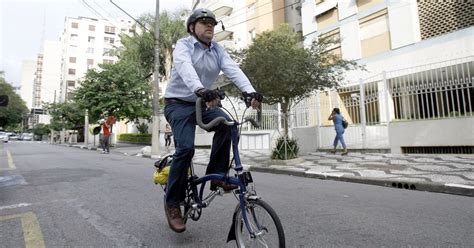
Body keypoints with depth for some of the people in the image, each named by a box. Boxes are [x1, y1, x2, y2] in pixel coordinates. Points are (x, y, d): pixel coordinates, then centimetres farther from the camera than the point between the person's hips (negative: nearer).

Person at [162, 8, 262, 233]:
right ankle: (172, 203, -4)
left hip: (202, 103, 5)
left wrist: (250, 91, -30)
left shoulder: (217, 50, 6)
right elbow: (185, 67, -31)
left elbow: (233, 69, -12)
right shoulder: (183, 45, -8)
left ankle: (217, 176, -11)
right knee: (186, 148, -22)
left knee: (225, 123, -24)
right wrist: (200, 90, -51)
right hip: (179, 103, -4)